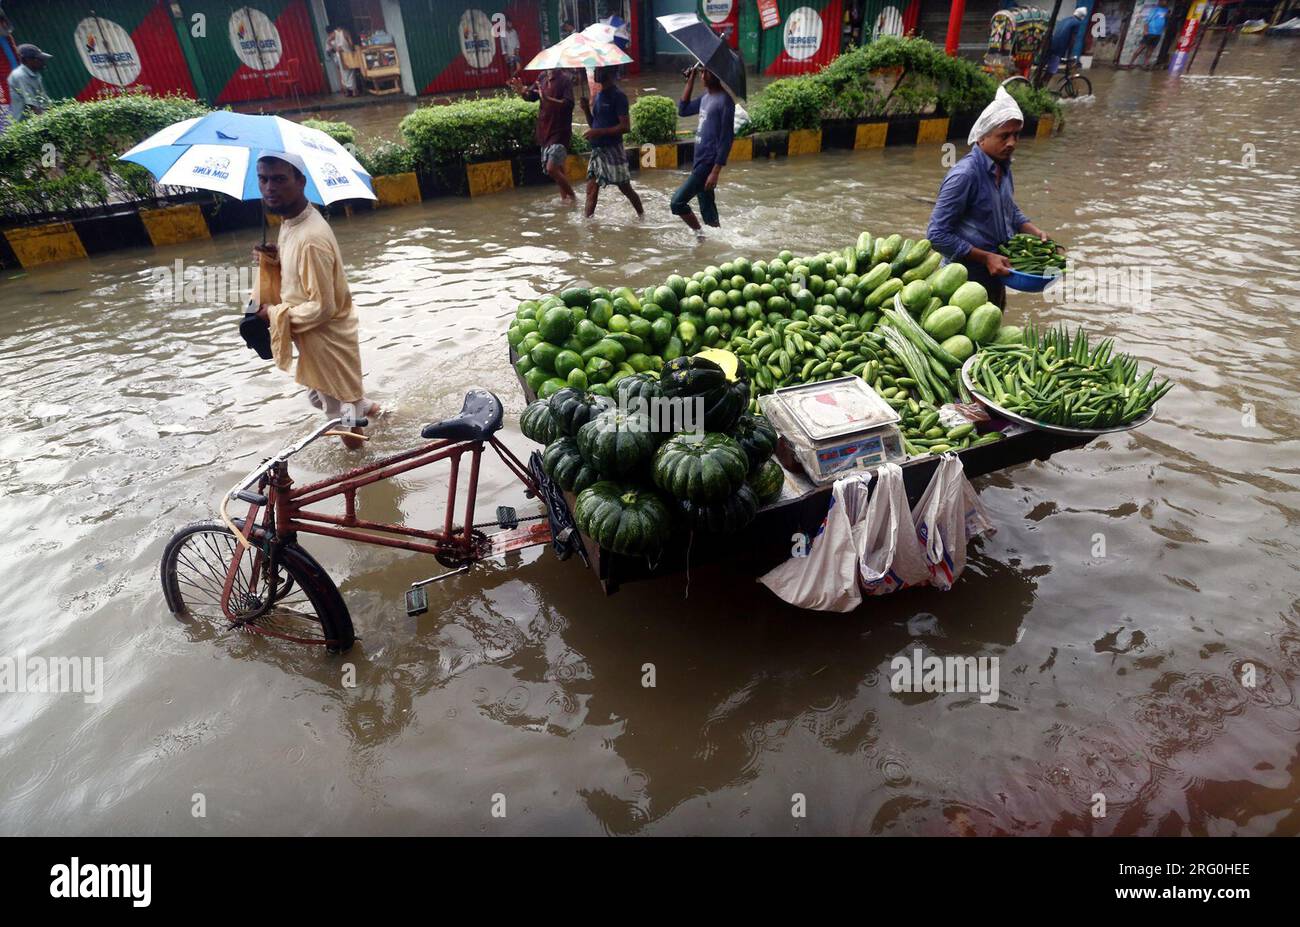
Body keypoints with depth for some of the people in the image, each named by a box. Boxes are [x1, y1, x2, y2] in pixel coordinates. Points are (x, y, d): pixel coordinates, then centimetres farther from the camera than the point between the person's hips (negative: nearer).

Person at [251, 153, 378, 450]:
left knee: (338, 409, 9)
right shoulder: (291, 220, 1)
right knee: (320, 397, 28)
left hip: (325, 339, -9)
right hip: (316, 336, 9)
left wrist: (275, 313, -15)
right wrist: (277, 258, -1)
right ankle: (364, 406, 51)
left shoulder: (311, 238, -29)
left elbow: (322, 307, -27)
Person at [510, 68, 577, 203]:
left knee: (551, 168, -14)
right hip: (545, 130, 7)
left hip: (560, 131, -7)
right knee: (558, 168, 14)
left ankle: (572, 197, 2)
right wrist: (521, 91, -5)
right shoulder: (543, 77, 8)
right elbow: (531, 95, 17)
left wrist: (547, 98, -31)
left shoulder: (565, 79, -12)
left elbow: (568, 104, -23)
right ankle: (564, 197, 25)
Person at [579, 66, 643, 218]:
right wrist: (587, 110, 0)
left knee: (626, 188, 4)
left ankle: (643, 217, 22)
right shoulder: (598, 96, 14)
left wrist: (599, 132, -21)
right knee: (591, 190, 0)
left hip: (613, 150, -7)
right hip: (597, 150, 7)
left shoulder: (618, 96, -10)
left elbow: (625, 127, -17)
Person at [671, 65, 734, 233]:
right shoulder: (706, 96, 11)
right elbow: (683, 110, 21)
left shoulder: (725, 100, -14)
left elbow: (726, 139, -18)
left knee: (677, 202, -11)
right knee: (707, 208, 14)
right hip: (699, 160, 9)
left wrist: (715, 171, -22)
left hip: (708, 163, -9)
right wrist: (690, 81, 12)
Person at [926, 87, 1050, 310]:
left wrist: (1036, 232, 4)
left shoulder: (1003, 167, 5)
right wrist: (986, 258, -24)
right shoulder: (964, 174, -22)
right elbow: (938, 235, -25)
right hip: (967, 282, -9)